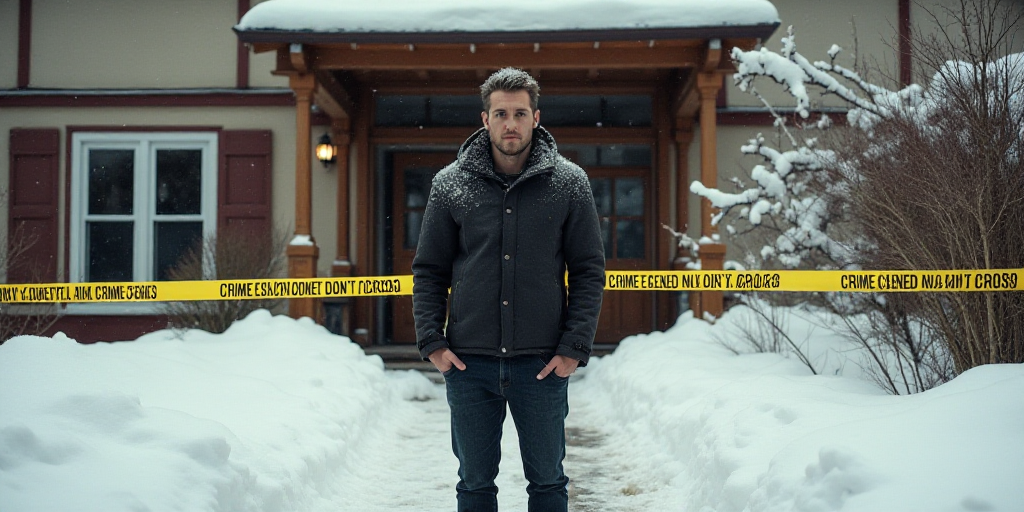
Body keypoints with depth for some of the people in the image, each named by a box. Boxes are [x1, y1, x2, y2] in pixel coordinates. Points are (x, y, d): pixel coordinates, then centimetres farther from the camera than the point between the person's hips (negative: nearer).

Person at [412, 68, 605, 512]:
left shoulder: (569, 183, 0)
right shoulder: (451, 184, 3)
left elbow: (589, 271, 1)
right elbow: (428, 270, 7)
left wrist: (574, 346, -7)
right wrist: (431, 341, -3)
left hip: (543, 364, -1)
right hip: (468, 363, 1)